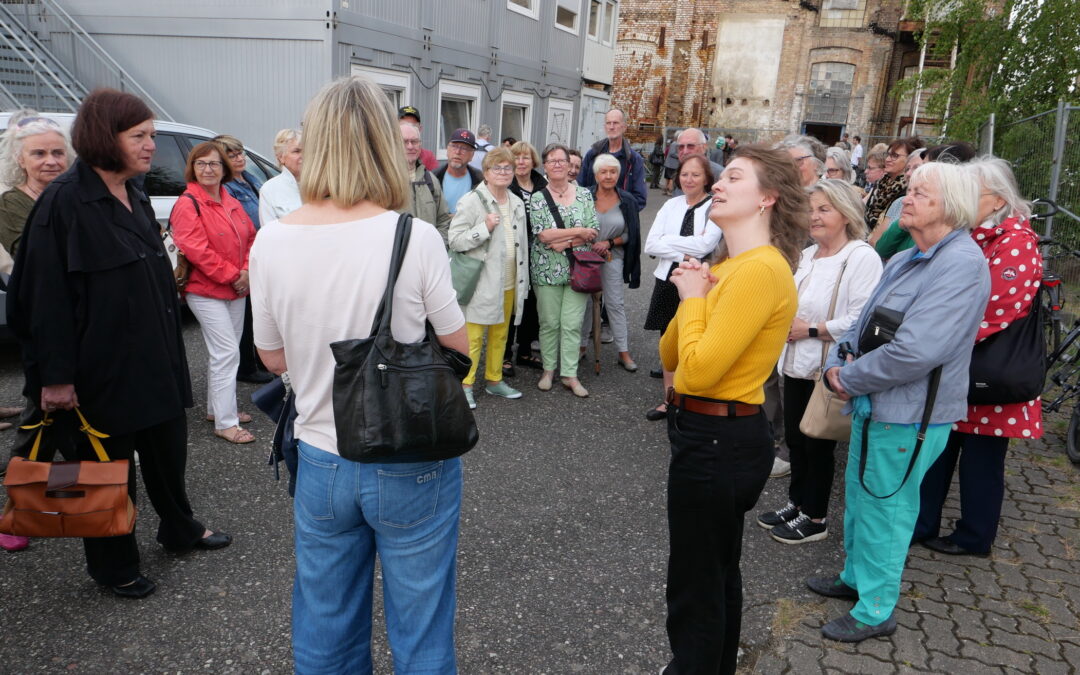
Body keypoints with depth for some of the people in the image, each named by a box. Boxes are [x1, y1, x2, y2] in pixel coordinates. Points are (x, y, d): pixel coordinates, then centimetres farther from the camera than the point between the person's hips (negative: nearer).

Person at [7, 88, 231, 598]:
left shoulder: (135, 198, 9)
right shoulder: (65, 201, -16)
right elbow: (45, 295, -18)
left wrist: (171, 350, 19)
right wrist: (55, 376, -20)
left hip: (155, 359, 8)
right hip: (101, 366, -7)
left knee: (168, 447, 19)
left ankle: (179, 529, 40)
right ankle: (113, 565, 26)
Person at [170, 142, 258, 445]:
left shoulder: (232, 203, 11)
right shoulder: (188, 204, -12)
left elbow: (250, 237, 14)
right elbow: (196, 250, -19)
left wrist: (246, 271, -3)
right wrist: (232, 276, -17)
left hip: (236, 290, 8)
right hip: (206, 291, -8)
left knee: (223, 352, 16)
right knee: (227, 353, -10)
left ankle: (216, 408, 30)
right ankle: (225, 423, -4)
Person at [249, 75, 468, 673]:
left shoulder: (271, 242, -8)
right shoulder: (415, 238, -19)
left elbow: (274, 357, 4)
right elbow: (458, 349, -6)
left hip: (321, 461, 4)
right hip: (412, 466, -3)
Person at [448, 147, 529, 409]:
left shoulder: (517, 203, 13)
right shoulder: (472, 201, -9)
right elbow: (455, 240, -13)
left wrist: (523, 280, 18)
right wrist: (485, 227, -23)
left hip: (509, 284, 6)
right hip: (482, 283, -6)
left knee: (500, 334, 14)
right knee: (473, 336, -4)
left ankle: (494, 379, 27)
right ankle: (466, 384, 8)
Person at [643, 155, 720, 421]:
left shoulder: (715, 206, -5)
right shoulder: (671, 205, 8)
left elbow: (705, 244, -20)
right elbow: (650, 245, -1)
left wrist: (668, 241, -9)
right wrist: (684, 253, -13)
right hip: (668, 280, 5)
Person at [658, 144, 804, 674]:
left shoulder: (761, 270, -22)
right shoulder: (727, 265, 9)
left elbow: (699, 370, -28)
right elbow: (669, 358, 8)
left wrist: (693, 297, -15)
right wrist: (692, 295, -6)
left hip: (716, 442, -10)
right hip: (715, 435, 10)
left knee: (695, 587, 7)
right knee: (719, 572, 25)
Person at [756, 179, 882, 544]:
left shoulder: (862, 258, -15)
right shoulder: (807, 254, 11)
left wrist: (811, 330, -19)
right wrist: (786, 322, -1)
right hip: (797, 363, 8)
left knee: (817, 444, 6)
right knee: (794, 438, 16)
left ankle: (814, 517, 23)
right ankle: (797, 503, 34)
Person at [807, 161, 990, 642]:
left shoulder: (962, 264, -21)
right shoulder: (905, 260, 10)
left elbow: (917, 351, -29)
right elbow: (864, 323, 14)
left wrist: (851, 378, -17)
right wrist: (836, 364, -5)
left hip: (908, 416, -9)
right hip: (873, 405, 9)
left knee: (884, 508, 5)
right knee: (859, 495, 22)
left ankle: (875, 610, 23)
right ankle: (855, 576, 43)